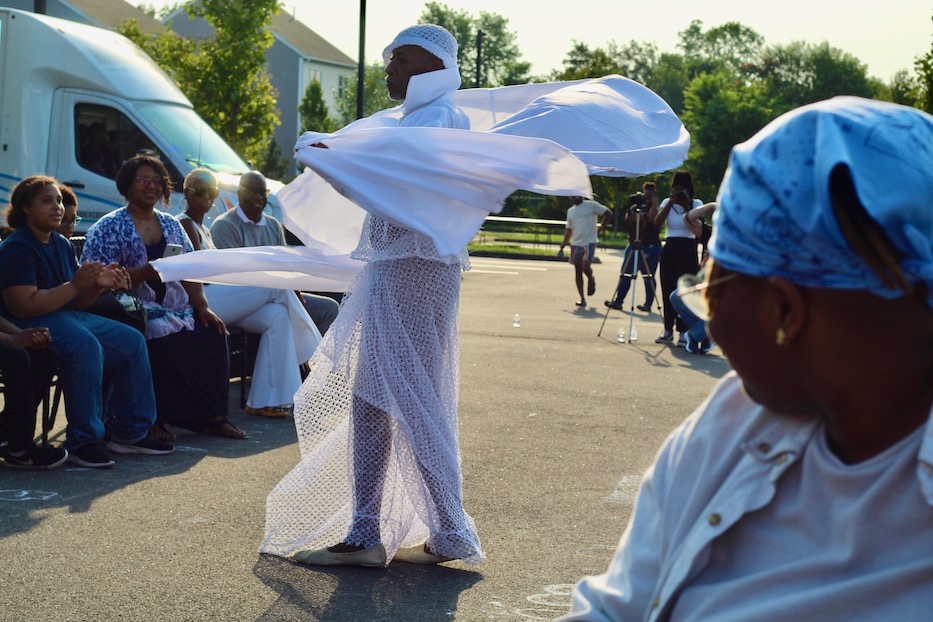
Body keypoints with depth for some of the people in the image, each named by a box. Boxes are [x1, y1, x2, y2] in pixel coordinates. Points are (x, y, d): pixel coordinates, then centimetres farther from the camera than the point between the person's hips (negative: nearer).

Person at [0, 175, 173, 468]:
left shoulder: (61, 245, 15)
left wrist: (98, 285, -4)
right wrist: (75, 285, -26)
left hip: (70, 317, 10)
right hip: (30, 325, -10)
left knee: (132, 342, 0)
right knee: (85, 345, -35)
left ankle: (129, 432, 5)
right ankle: (83, 441, -30)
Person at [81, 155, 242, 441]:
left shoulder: (171, 225, 20)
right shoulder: (108, 228, 2)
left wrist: (202, 307, -1)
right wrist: (146, 272, -21)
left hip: (176, 308, 5)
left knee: (212, 335, -22)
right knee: (168, 339, -34)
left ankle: (213, 415, -15)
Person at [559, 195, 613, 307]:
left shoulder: (591, 205, -2)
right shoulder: (570, 211, 14)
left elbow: (608, 213, 0)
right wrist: (564, 243, 9)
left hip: (589, 243, -6)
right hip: (575, 244, 6)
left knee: (585, 266, -21)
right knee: (577, 271, 4)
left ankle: (591, 279, 15)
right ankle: (582, 299, 10)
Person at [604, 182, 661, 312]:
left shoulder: (655, 208, 0)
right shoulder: (635, 207, 12)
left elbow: (652, 218, -20)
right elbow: (628, 219, -3)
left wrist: (654, 203, -16)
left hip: (651, 246, -5)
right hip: (633, 245, 5)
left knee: (649, 277, -3)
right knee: (626, 275, 3)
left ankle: (648, 304, 2)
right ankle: (618, 301, 6)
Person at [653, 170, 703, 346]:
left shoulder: (696, 204, 2)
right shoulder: (666, 203, 7)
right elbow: (657, 222, -10)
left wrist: (686, 206, -18)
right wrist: (671, 202, -13)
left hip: (688, 250, -3)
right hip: (669, 248, 3)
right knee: (668, 290, 2)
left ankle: (683, 332, -5)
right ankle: (668, 330, 10)